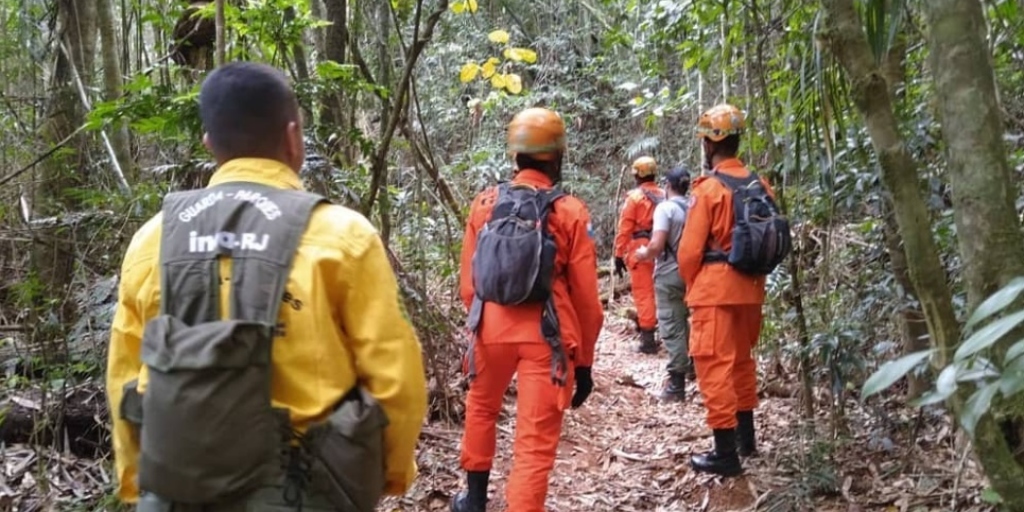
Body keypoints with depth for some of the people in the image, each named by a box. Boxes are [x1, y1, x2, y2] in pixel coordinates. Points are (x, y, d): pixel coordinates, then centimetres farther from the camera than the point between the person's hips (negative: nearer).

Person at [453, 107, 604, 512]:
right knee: (536, 439, 3)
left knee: (481, 407, 28)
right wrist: (584, 361, 6)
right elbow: (585, 297, -5)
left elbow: (468, 281, 6)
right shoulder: (570, 213, -6)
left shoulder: (484, 204, 1)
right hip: (546, 336, -3)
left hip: (492, 327, 3)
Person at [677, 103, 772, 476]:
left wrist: (691, 285, 5)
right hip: (749, 288, 7)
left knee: (715, 367, -1)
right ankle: (746, 438, 33)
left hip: (714, 289, -7)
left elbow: (690, 249, -12)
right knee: (742, 360, 21)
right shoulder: (759, 185, 5)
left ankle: (726, 455, 3)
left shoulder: (708, 188, -14)